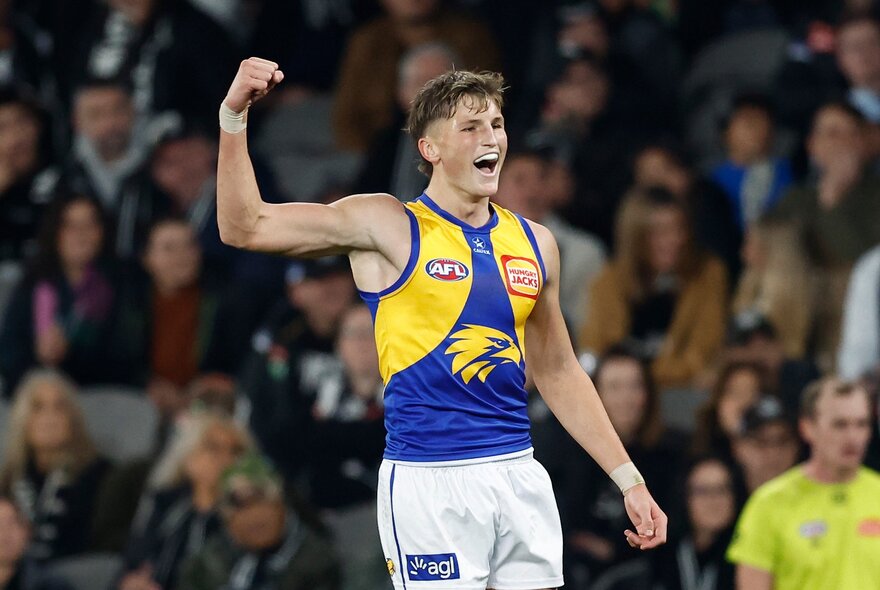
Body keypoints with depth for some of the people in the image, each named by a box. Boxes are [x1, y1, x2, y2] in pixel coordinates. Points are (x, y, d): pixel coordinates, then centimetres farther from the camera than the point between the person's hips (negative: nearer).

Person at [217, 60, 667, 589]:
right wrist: (235, 115, -20)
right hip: (428, 482, -5)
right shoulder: (390, 228, -2)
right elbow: (246, 228, -8)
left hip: (519, 475, 5)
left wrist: (629, 480, 17)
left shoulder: (533, 243, 13)